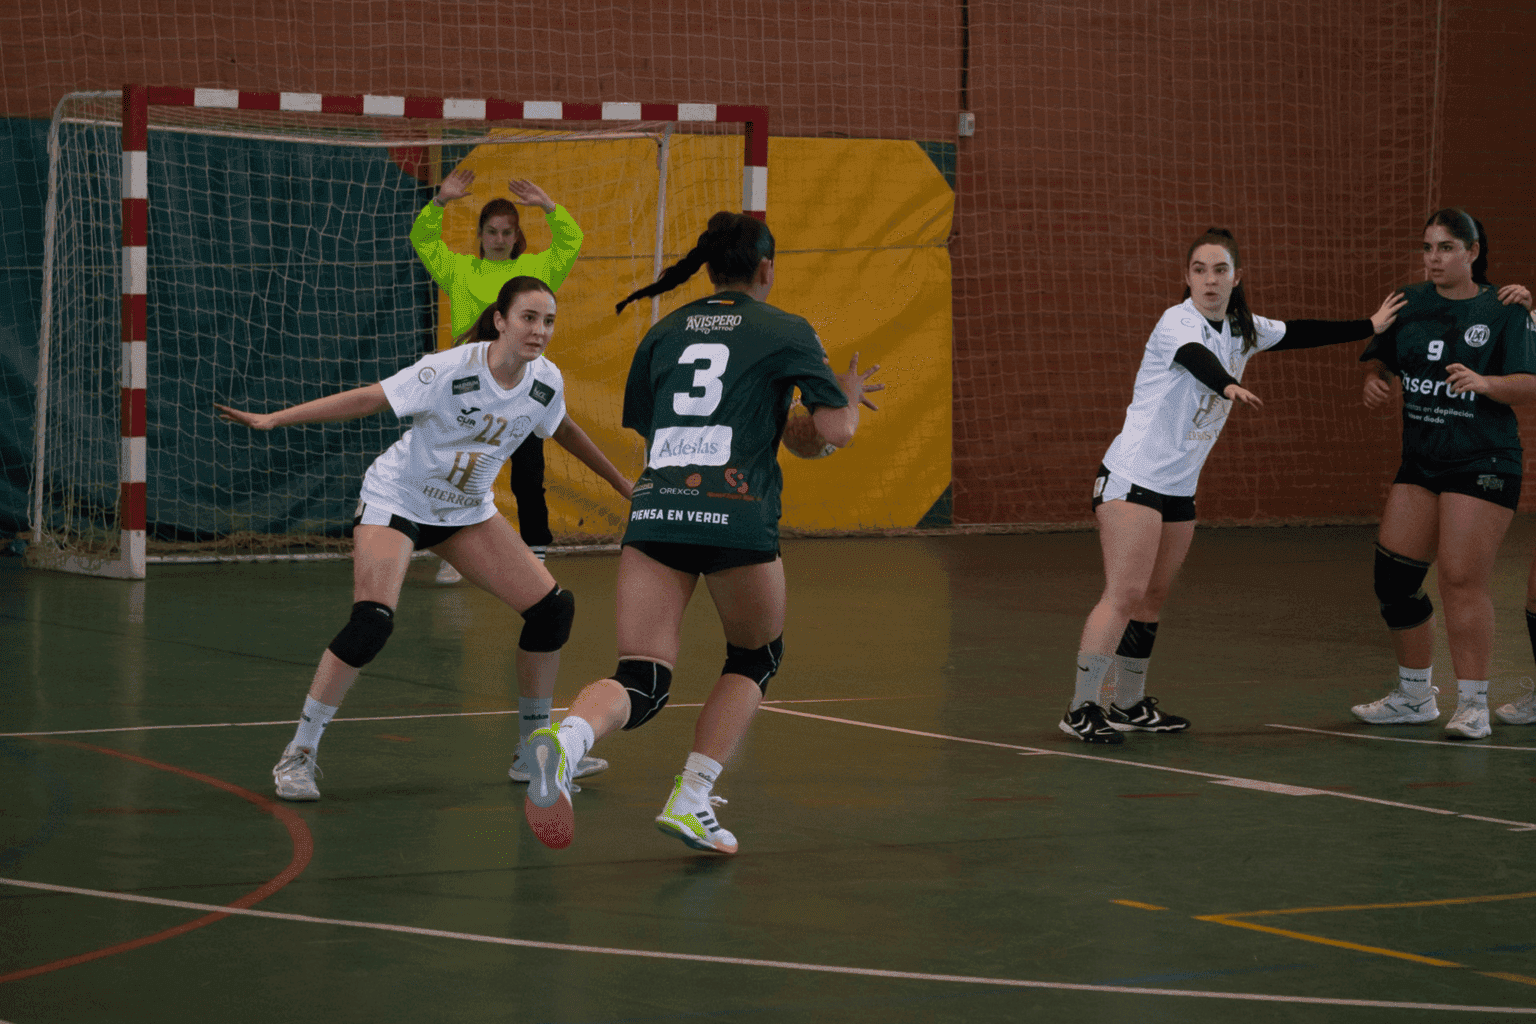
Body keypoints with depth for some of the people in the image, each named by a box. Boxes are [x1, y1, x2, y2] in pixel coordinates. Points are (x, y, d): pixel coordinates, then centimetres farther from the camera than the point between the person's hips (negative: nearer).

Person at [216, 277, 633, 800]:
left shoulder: (545, 381, -9)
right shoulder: (451, 370, -26)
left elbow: (563, 430, 13)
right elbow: (369, 398, -21)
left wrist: (622, 484, 24)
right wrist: (274, 418, -25)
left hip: (467, 511, 6)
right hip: (397, 500, -6)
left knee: (552, 608, -3)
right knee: (371, 623, -25)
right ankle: (299, 754, -10)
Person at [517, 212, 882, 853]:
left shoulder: (665, 332, 19)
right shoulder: (786, 332, 7)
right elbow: (836, 431, 1)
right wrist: (849, 397, 23)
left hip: (654, 511, 3)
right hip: (736, 513, -3)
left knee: (641, 683, 0)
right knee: (756, 658, 23)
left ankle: (567, 737, -34)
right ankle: (690, 801, 10)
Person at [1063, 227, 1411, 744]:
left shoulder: (1242, 330, 8)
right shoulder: (1177, 322, -15)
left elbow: (1299, 333, 23)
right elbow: (1195, 358, -37)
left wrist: (1369, 326, 26)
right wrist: (1229, 386, -58)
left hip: (1180, 488, 8)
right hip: (1133, 478, -8)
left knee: (1152, 597, 11)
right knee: (1124, 594, -14)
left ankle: (1128, 705, 20)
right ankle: (1081, 708, -12)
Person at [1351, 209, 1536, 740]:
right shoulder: (1409, 303, 9)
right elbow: (1378, 358, 19)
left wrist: (1485, 382, -31)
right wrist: (1373, 380, -3)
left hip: (1482, 463, -6)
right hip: (1420, 462, 6)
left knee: (1462, 580, -11)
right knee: (1393, 576, 4)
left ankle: (1473, 705, -3)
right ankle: (1414, 696, 20)